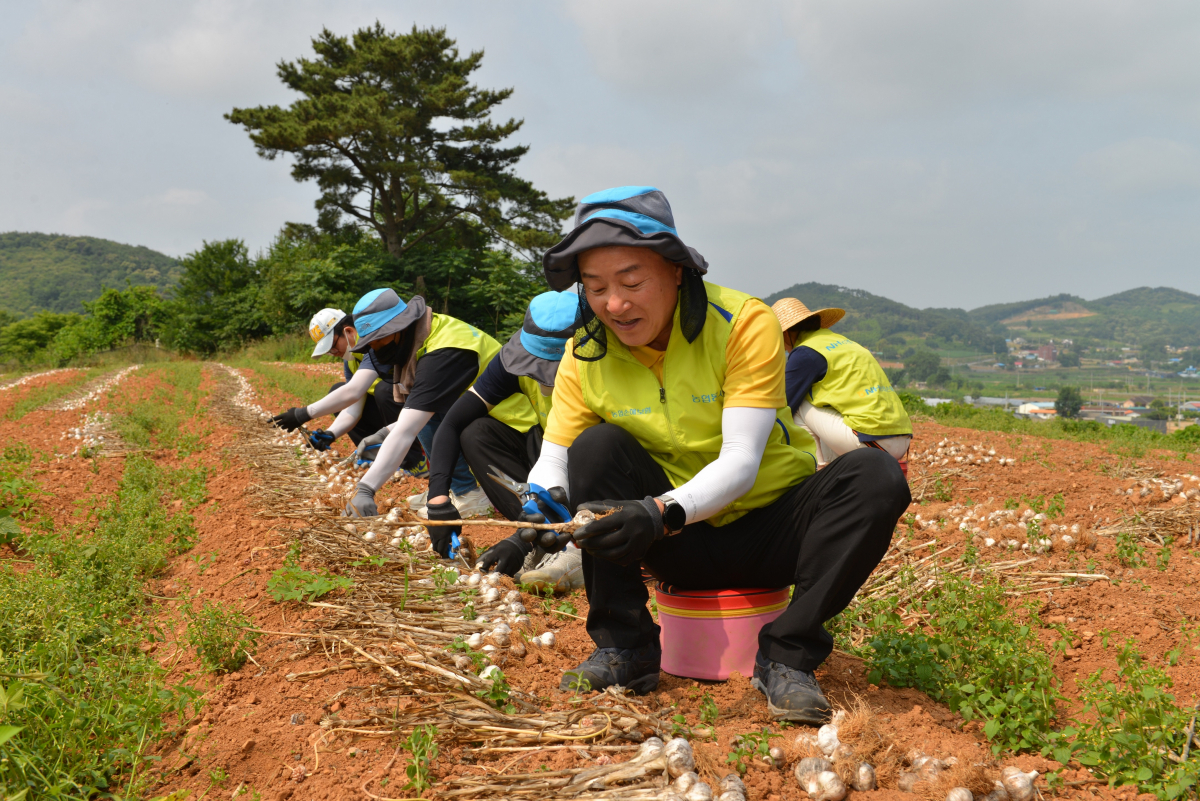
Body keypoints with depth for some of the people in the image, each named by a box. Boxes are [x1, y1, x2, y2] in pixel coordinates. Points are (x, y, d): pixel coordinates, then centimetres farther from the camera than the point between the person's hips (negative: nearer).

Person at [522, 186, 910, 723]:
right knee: (597, 447, -23)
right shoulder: (586, 355, -8)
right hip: (681, 544, 2)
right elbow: (551, 462, -9)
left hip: (769, 529, -2)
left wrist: (662, 513, -42)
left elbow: (740, 463, -25)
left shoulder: (744, 323, -19)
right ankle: (623, 648, -14)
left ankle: (786, 657, -19)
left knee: (875, 476, -28)